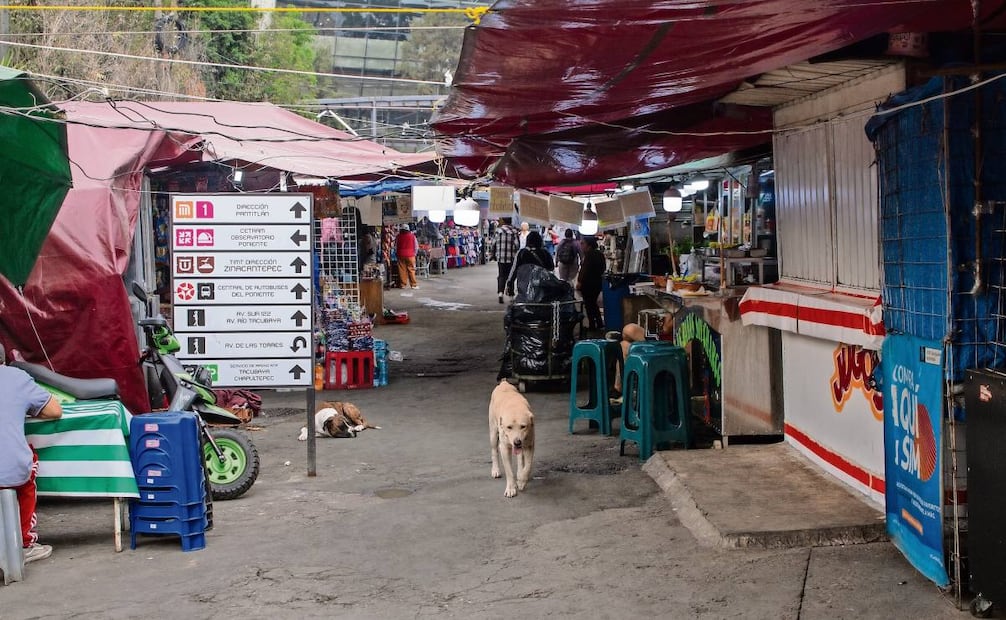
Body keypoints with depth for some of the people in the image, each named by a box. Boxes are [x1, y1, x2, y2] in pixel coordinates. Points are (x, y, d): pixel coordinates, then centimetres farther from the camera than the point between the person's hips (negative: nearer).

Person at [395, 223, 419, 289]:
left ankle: (402, 284, 7)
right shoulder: (412, 236, -1)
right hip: (410, 255, -1)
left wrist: (396, 253, 18)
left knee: (402, 270, 5)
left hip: (401, 255, 1)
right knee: (411, 270, 1)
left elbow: (395, 246, 6)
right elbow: (416, 246, 3)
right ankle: (413, 284, 0)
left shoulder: (398, 236, 1)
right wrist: (415, 253, 15)